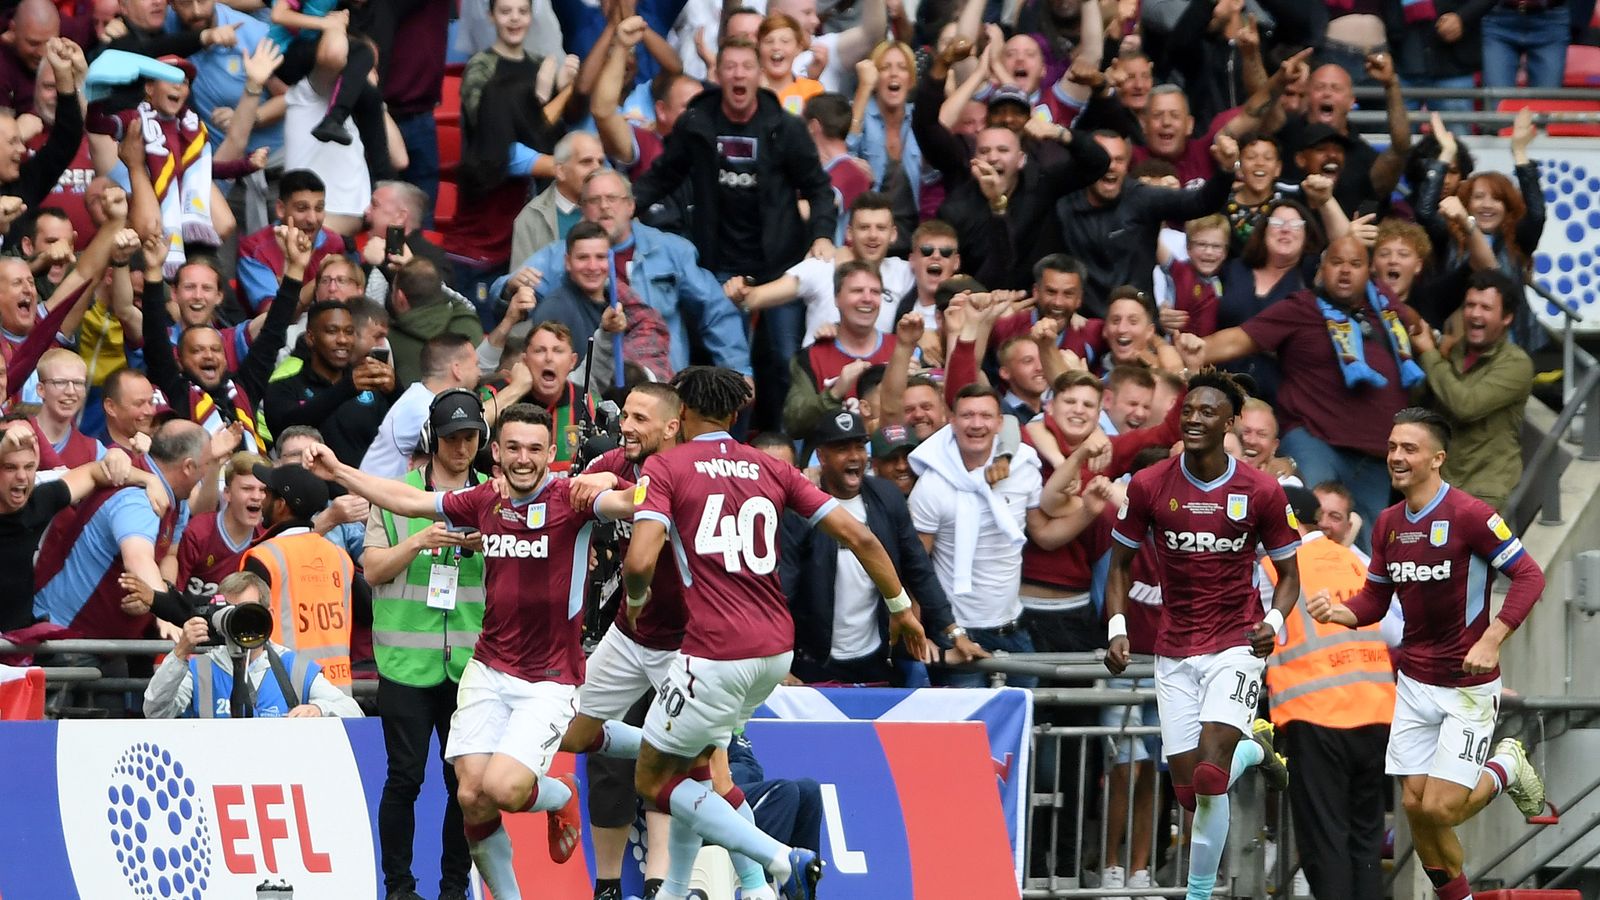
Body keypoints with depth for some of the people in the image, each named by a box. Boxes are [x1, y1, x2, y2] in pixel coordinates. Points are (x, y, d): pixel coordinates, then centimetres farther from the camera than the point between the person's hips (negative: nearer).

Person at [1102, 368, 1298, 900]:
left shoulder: (1260, 492, -5)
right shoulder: (1149, 486, -1)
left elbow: (1288, 575, 5)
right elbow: (1120, 564, 10)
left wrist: (1274, 622, -14)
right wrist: (1117, 629, -5)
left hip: (1236, 645, -3)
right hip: (1174, 652, 3)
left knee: (1210, 778, -19)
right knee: (1187, 789, 1)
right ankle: (1251, 749, 32)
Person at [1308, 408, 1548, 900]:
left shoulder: (1469, 514, -16)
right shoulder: (1388, 523, 5)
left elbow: (1529, 576, -17)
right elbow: (1375, 600, 13)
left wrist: (1491, 641, -25)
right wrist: (1337, 611, -9)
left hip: (1468, 685, -6)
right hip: (1414, 684, 6)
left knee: (1440, 808, -11)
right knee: (1415, 806, 3)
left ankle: (1505, 769, 19)